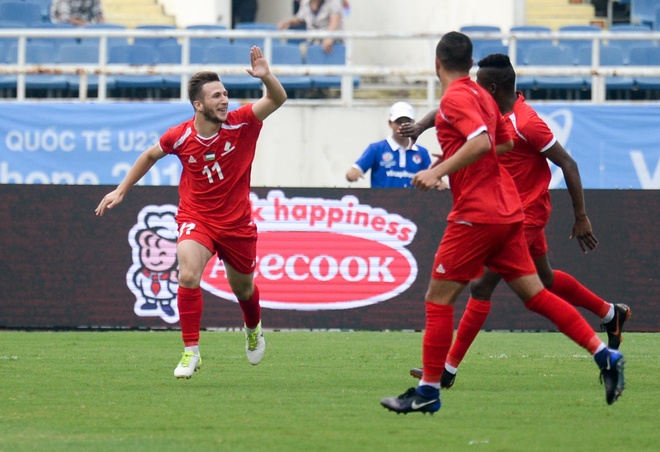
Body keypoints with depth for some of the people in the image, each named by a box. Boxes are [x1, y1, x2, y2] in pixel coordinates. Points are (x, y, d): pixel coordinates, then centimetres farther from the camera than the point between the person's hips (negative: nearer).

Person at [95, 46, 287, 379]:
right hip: (196, 218, -1)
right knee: (188, 275, -26)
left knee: (243, 288, 18)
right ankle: (191, 351, -17)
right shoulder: (179, 137, -13)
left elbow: (278, 99, -25)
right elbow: (150, 156, 8)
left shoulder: (242, 123, -15)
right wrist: (121, 190, 11)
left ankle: (253, 329, 53)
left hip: (237, 223, 1)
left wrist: (266, 77, -45)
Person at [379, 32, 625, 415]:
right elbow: (506, 142, 26)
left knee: (439, 298, -3)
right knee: (535, 294, 9)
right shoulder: (481, 95, 16)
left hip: (477, 214, -9)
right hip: (507, 210, 9)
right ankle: (605, 356, 2)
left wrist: (438, 172, -26)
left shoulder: (455, 98, -11)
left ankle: (429, 391, -2)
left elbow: (482, 141, -26)